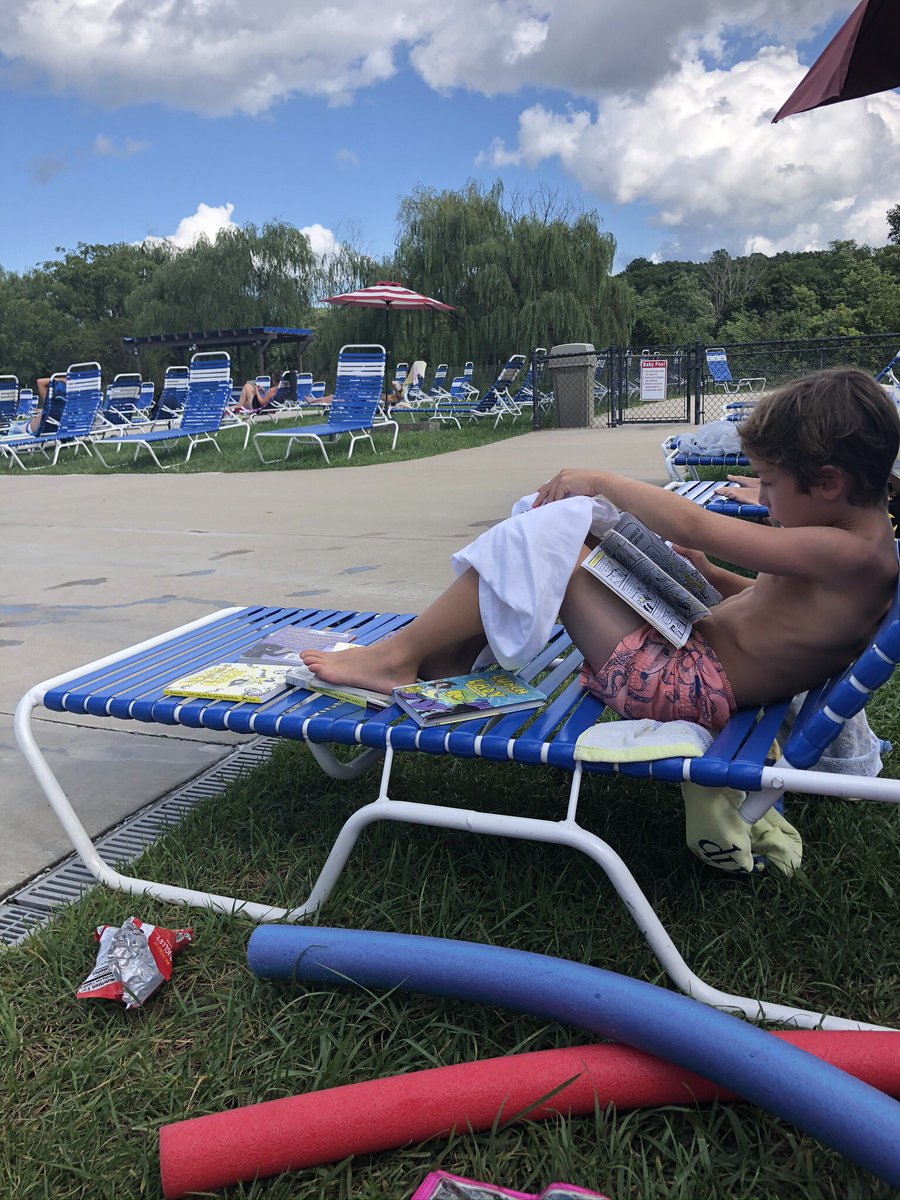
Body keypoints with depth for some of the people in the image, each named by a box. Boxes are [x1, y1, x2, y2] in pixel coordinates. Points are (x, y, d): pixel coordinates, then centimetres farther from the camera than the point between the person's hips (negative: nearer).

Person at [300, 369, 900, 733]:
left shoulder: (849, 554, -20)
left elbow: (692, 525, -22)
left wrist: (601, 480, -13)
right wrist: (711, 573, 11)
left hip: (687, 685, -11)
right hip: (694, 653, 11)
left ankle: (399, 654, -7)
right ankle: (451, 653, 9)